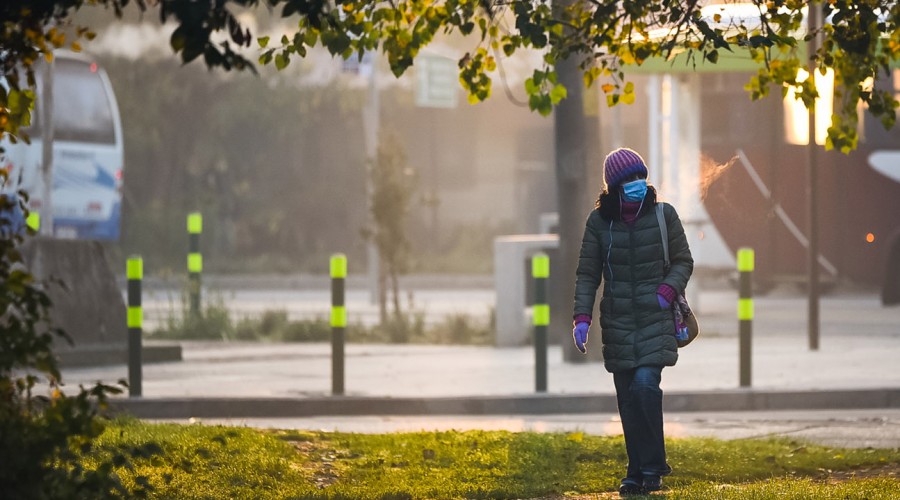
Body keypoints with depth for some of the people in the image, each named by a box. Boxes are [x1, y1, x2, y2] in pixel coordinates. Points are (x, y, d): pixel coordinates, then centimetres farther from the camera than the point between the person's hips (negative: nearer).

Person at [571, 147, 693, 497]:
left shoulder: (663, 215, -2)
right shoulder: (599, 221, 0)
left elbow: (683, 261, 7)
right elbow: (587, 274, 4)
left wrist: (667, 290, -12)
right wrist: (582, 317, -7)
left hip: (655, 320, -2)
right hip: (617, 322, 2)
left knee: (645, 383, -18)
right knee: (628, 398, 2)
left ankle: (653, 467, -10)